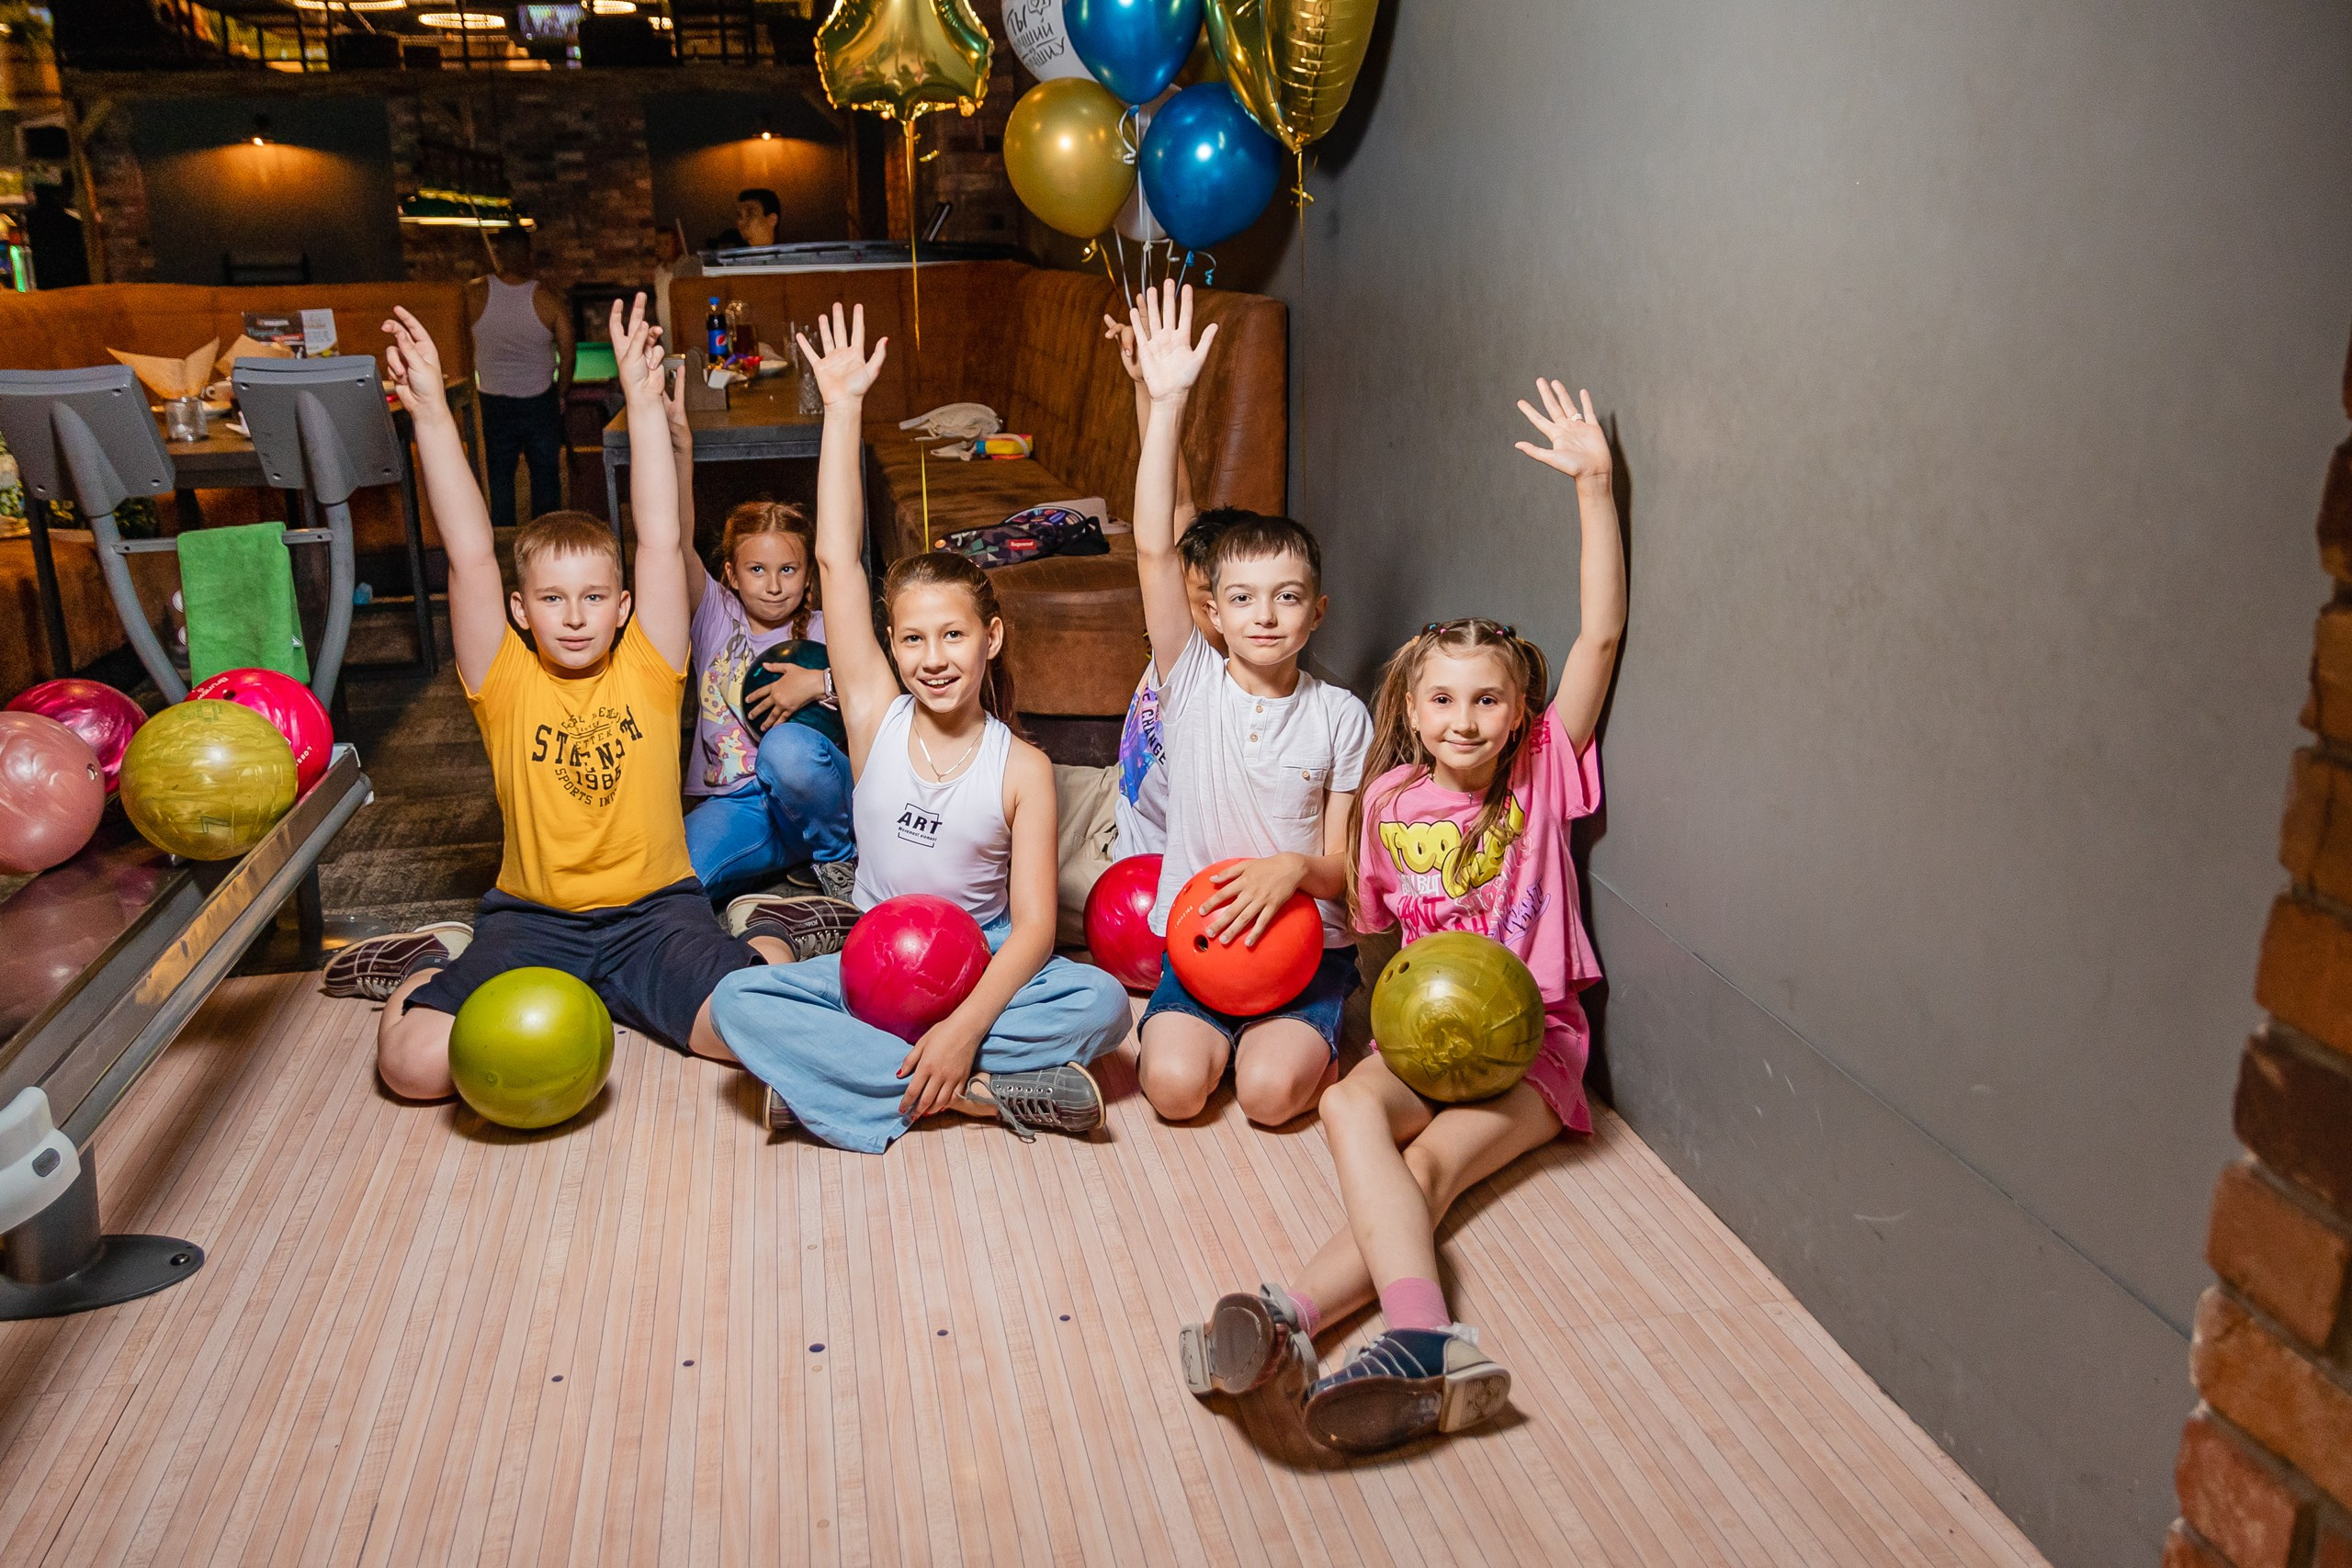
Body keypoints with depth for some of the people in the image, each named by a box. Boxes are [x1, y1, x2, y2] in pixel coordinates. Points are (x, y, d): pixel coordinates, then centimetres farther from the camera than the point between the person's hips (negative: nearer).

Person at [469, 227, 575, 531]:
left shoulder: (476, 293, -12)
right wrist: (561, 393, 8)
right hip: (540, 400, -1)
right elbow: (567, 354, -6)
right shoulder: (546, 298, -13)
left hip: (494, 401, 1)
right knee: (545, 472, 11)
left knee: (499, 475, 11)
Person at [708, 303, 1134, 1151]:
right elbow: (837, 562, -13)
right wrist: (842, 409, -15)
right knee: (738, 1002, -25)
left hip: (984, 969, -1)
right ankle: (981, 1092, -26)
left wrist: (965, 1027, -29)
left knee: (1101, 1002, -29)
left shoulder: (1022, 767, -9)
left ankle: (852, 1072, -26)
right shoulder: (875, 717, -6)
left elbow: (1033, 923, -14)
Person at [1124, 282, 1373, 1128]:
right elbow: (1154, 549, -16)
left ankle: (1301, 1037, 9)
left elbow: (1344, 866, -1)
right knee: (1173, 1084, -21)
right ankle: (1213, 1026, 10)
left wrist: (1295, 867, -25)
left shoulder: (1339, 714, -2)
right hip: (1196, 932, 1)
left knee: (1269, 1090, -23)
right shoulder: (1192, 679, -2)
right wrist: (1167, 403, -22)